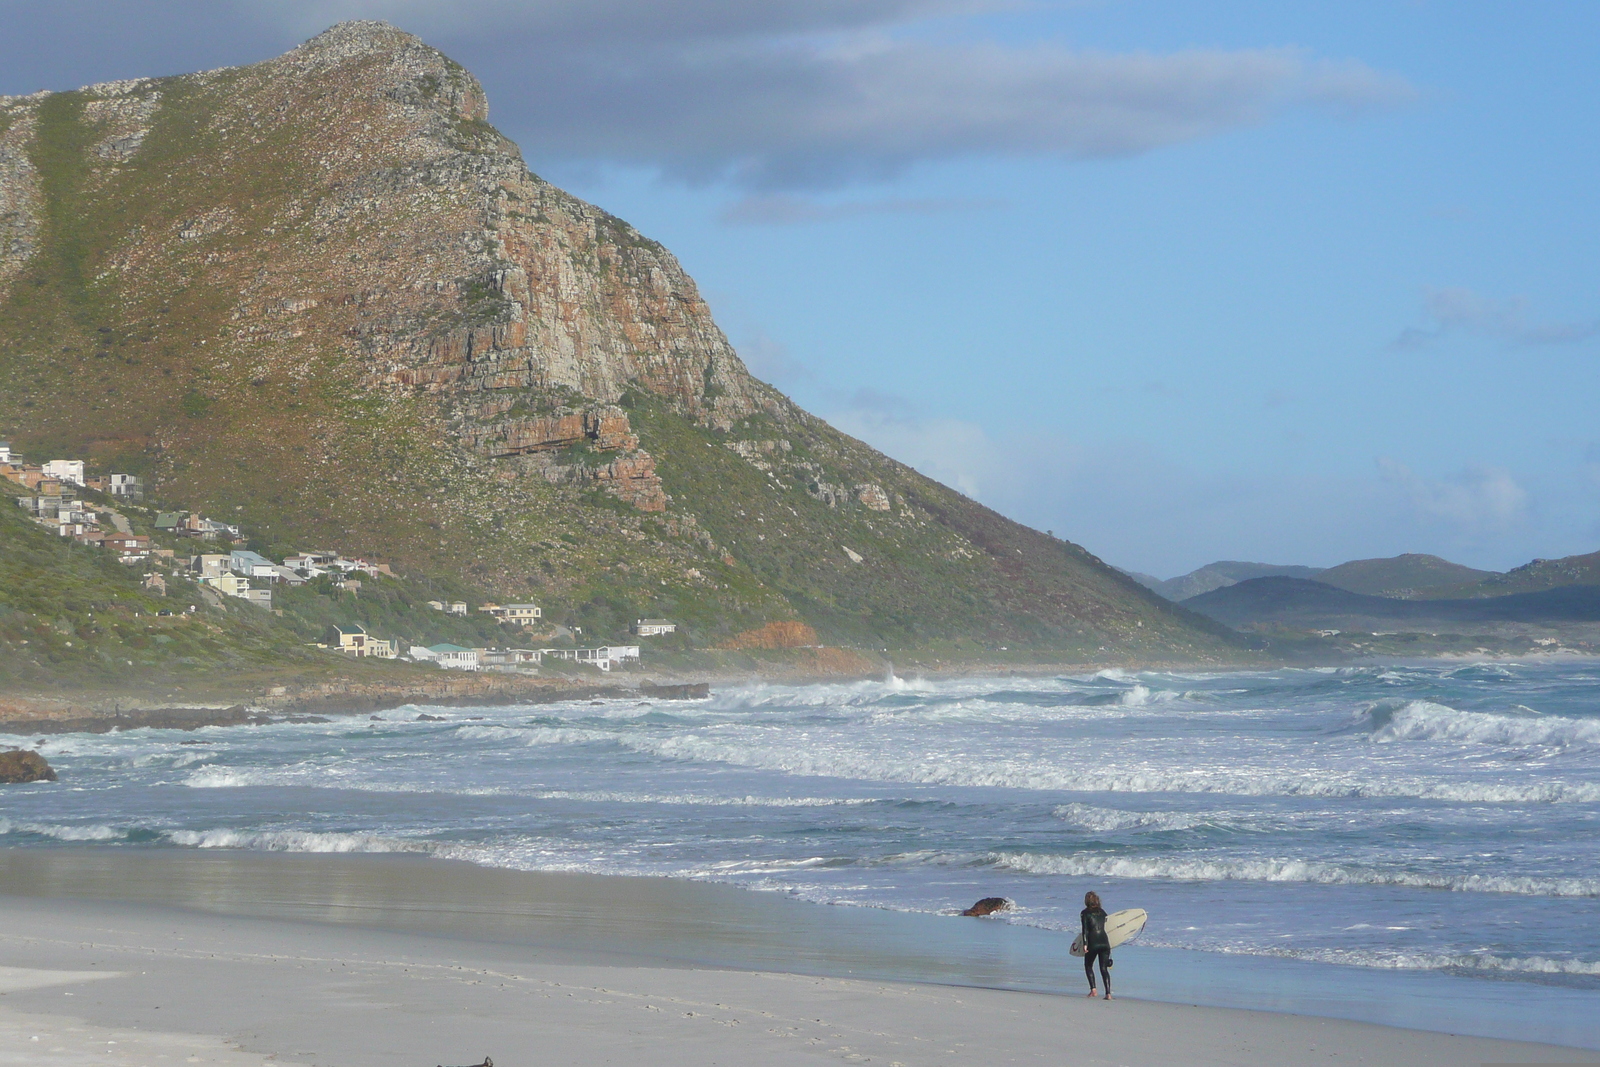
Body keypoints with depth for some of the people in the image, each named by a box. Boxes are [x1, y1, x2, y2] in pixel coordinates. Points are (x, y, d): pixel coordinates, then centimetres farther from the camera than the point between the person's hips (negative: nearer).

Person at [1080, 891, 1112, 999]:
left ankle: (1093, 989, 3)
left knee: (1088, 966, 17)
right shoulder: (1102, 911, 14)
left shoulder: (1085, 913, 2)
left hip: (1093, 943, -3)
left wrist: (1085, 944, -12)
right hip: (1105, 942, 3)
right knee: (1104, 968, 4)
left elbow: (1085, 929, -8)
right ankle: (1108, 993, -10)